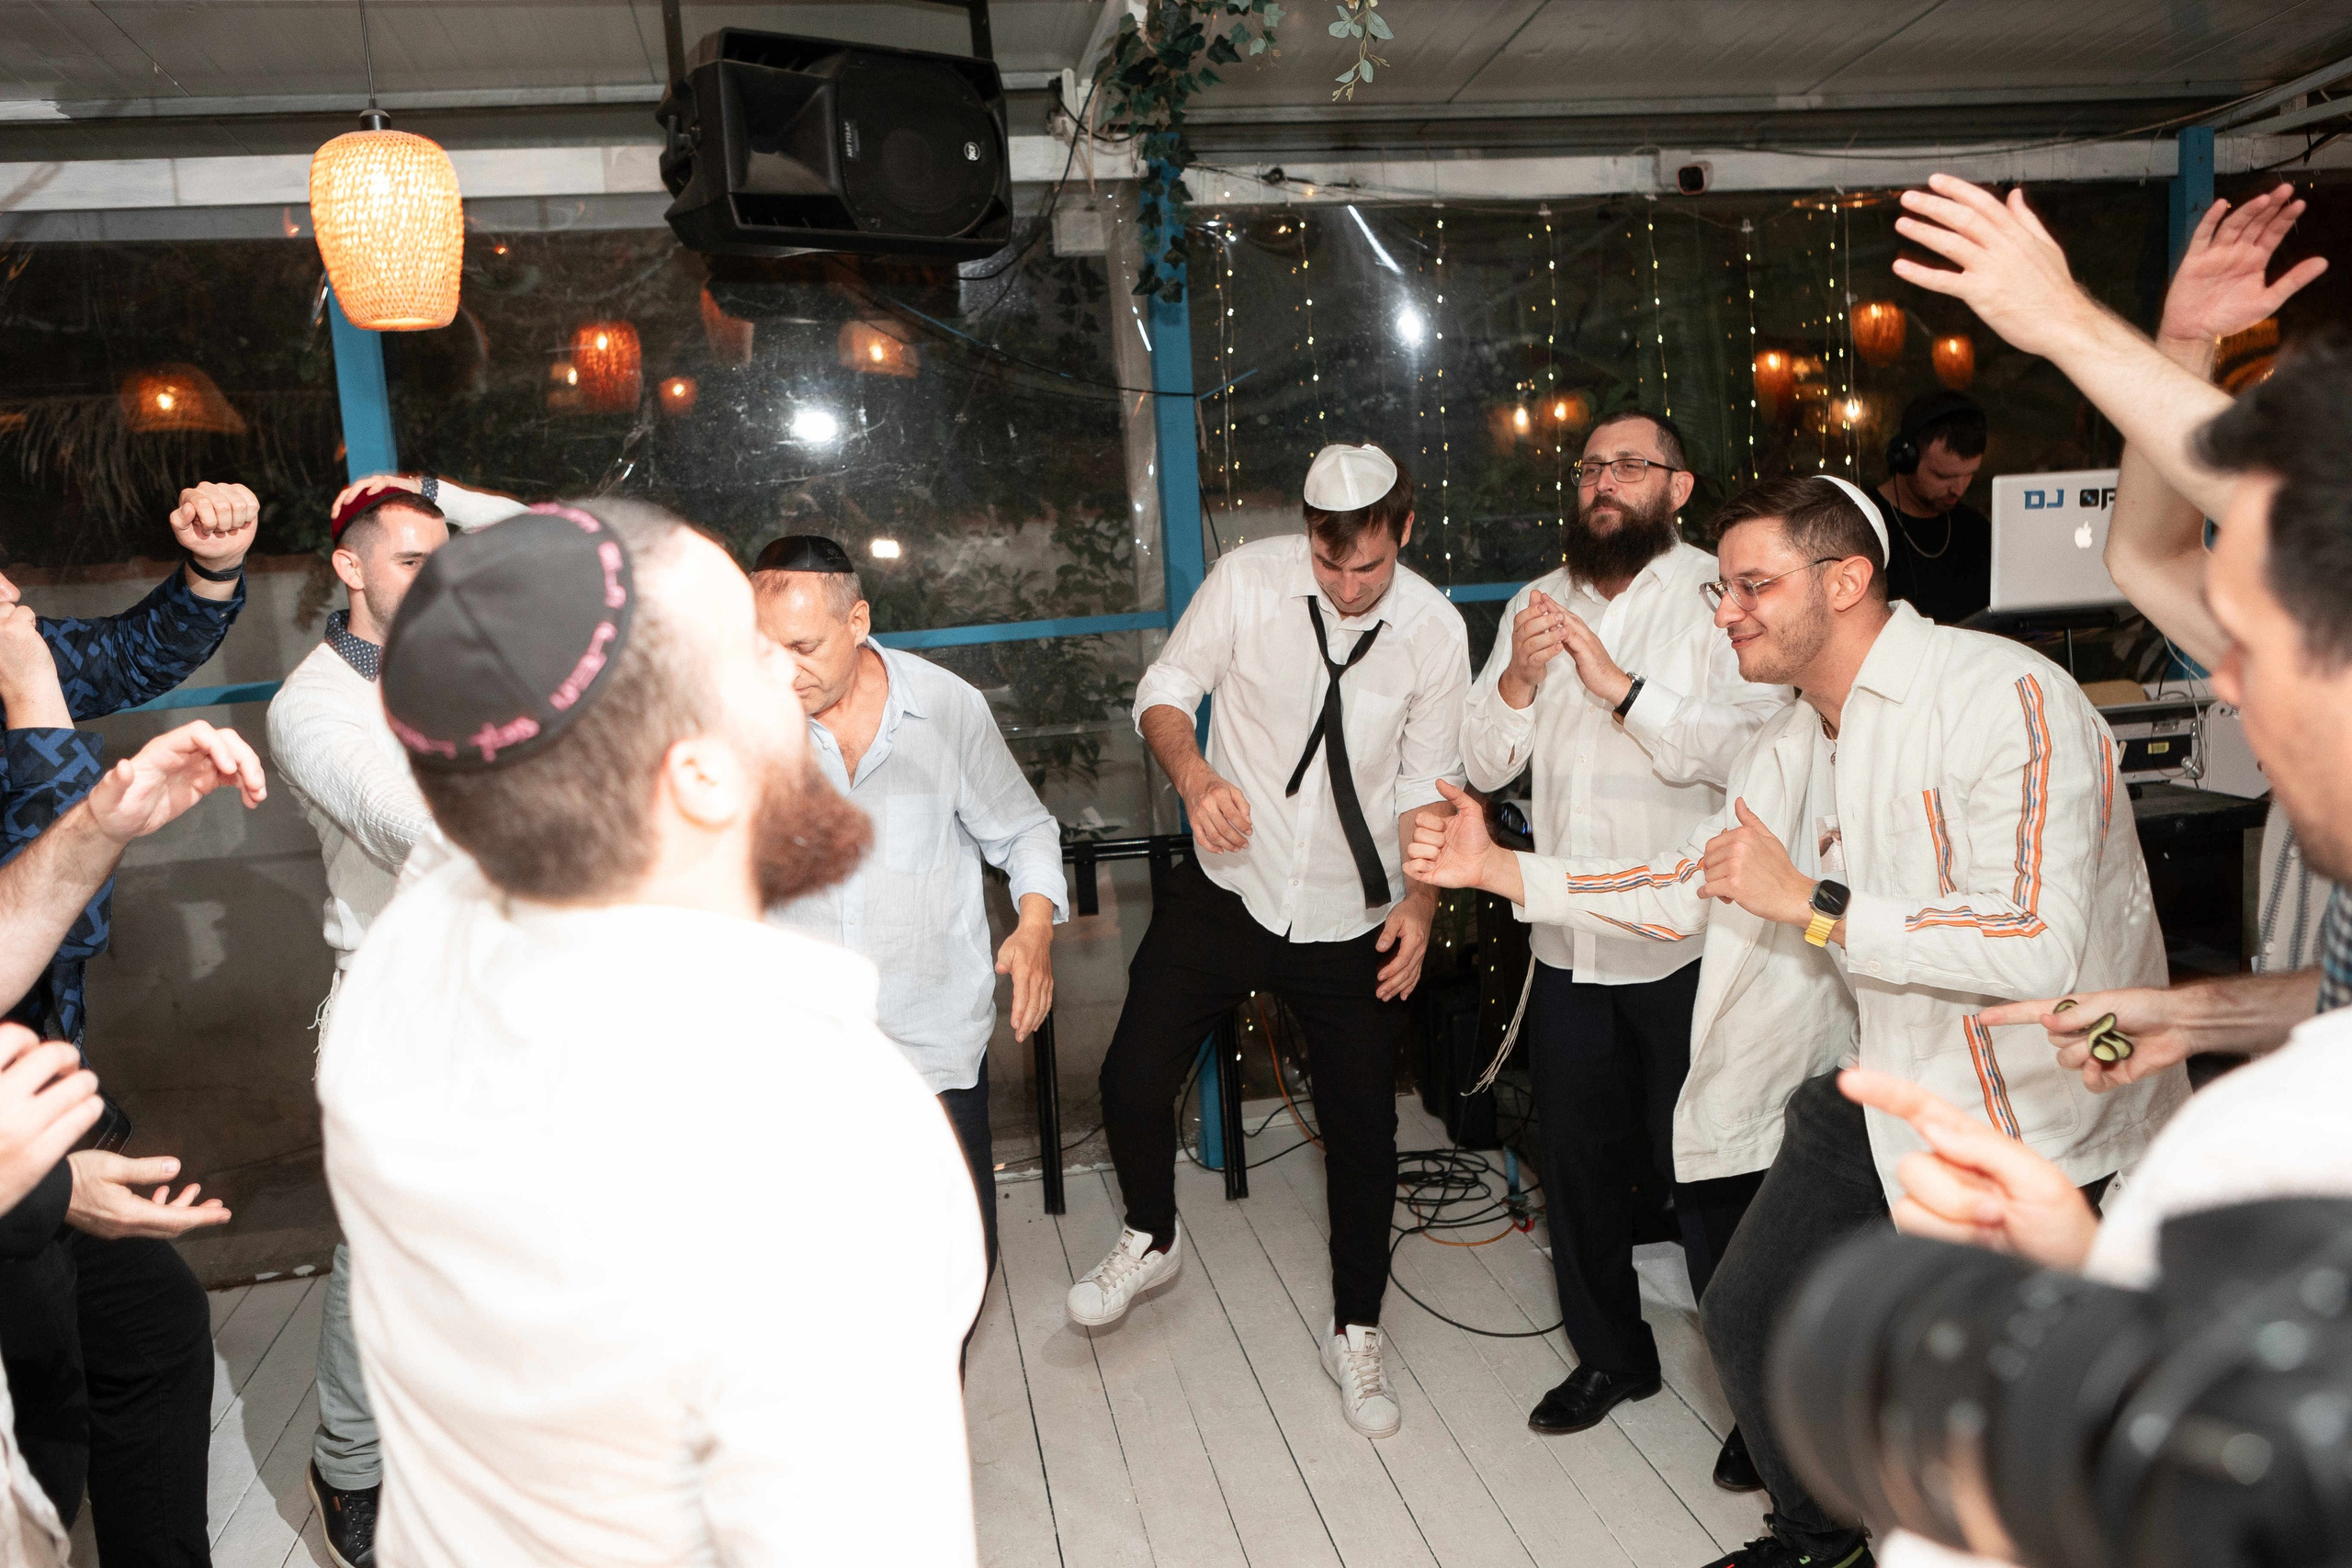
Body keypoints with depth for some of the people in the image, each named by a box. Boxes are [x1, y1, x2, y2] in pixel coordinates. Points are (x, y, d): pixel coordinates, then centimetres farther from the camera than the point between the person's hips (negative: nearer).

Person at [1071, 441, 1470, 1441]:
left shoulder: (1435, 629, -7)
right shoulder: (1248, 579, -10)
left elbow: (1428, 786, -1)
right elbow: (1166, 688, -4)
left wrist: (1420, 901, -15)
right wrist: (1196, 773, -24)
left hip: (1352, 919, 0)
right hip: (1227, 892, 0)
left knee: (1363, 1131, 8)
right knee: (1133, 1079, -3)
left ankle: (1356, 1333, 31)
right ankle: (1151, 1239, 31)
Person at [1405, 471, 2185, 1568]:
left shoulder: (2005, 699, -23)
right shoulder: (1792, 744, 5)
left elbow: (2040, 949, -32)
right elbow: (1687, 889, 13)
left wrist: (1810, 903, -30)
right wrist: (1501, 870, 5)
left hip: (2018, 1111, -8)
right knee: (1745, 1315, 15)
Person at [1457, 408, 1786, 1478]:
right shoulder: (1537, 606, 10)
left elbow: (1748, 747, -22)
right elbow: (1483, 764, 5)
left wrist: (1620, 686, -27)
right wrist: (1519, 678, -13)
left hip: (1687, 945, -5)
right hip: (1568, 939, 6)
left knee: (1711, 1174, 4)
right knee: (1577, 1160, 16)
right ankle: (1611, 1354, 36)